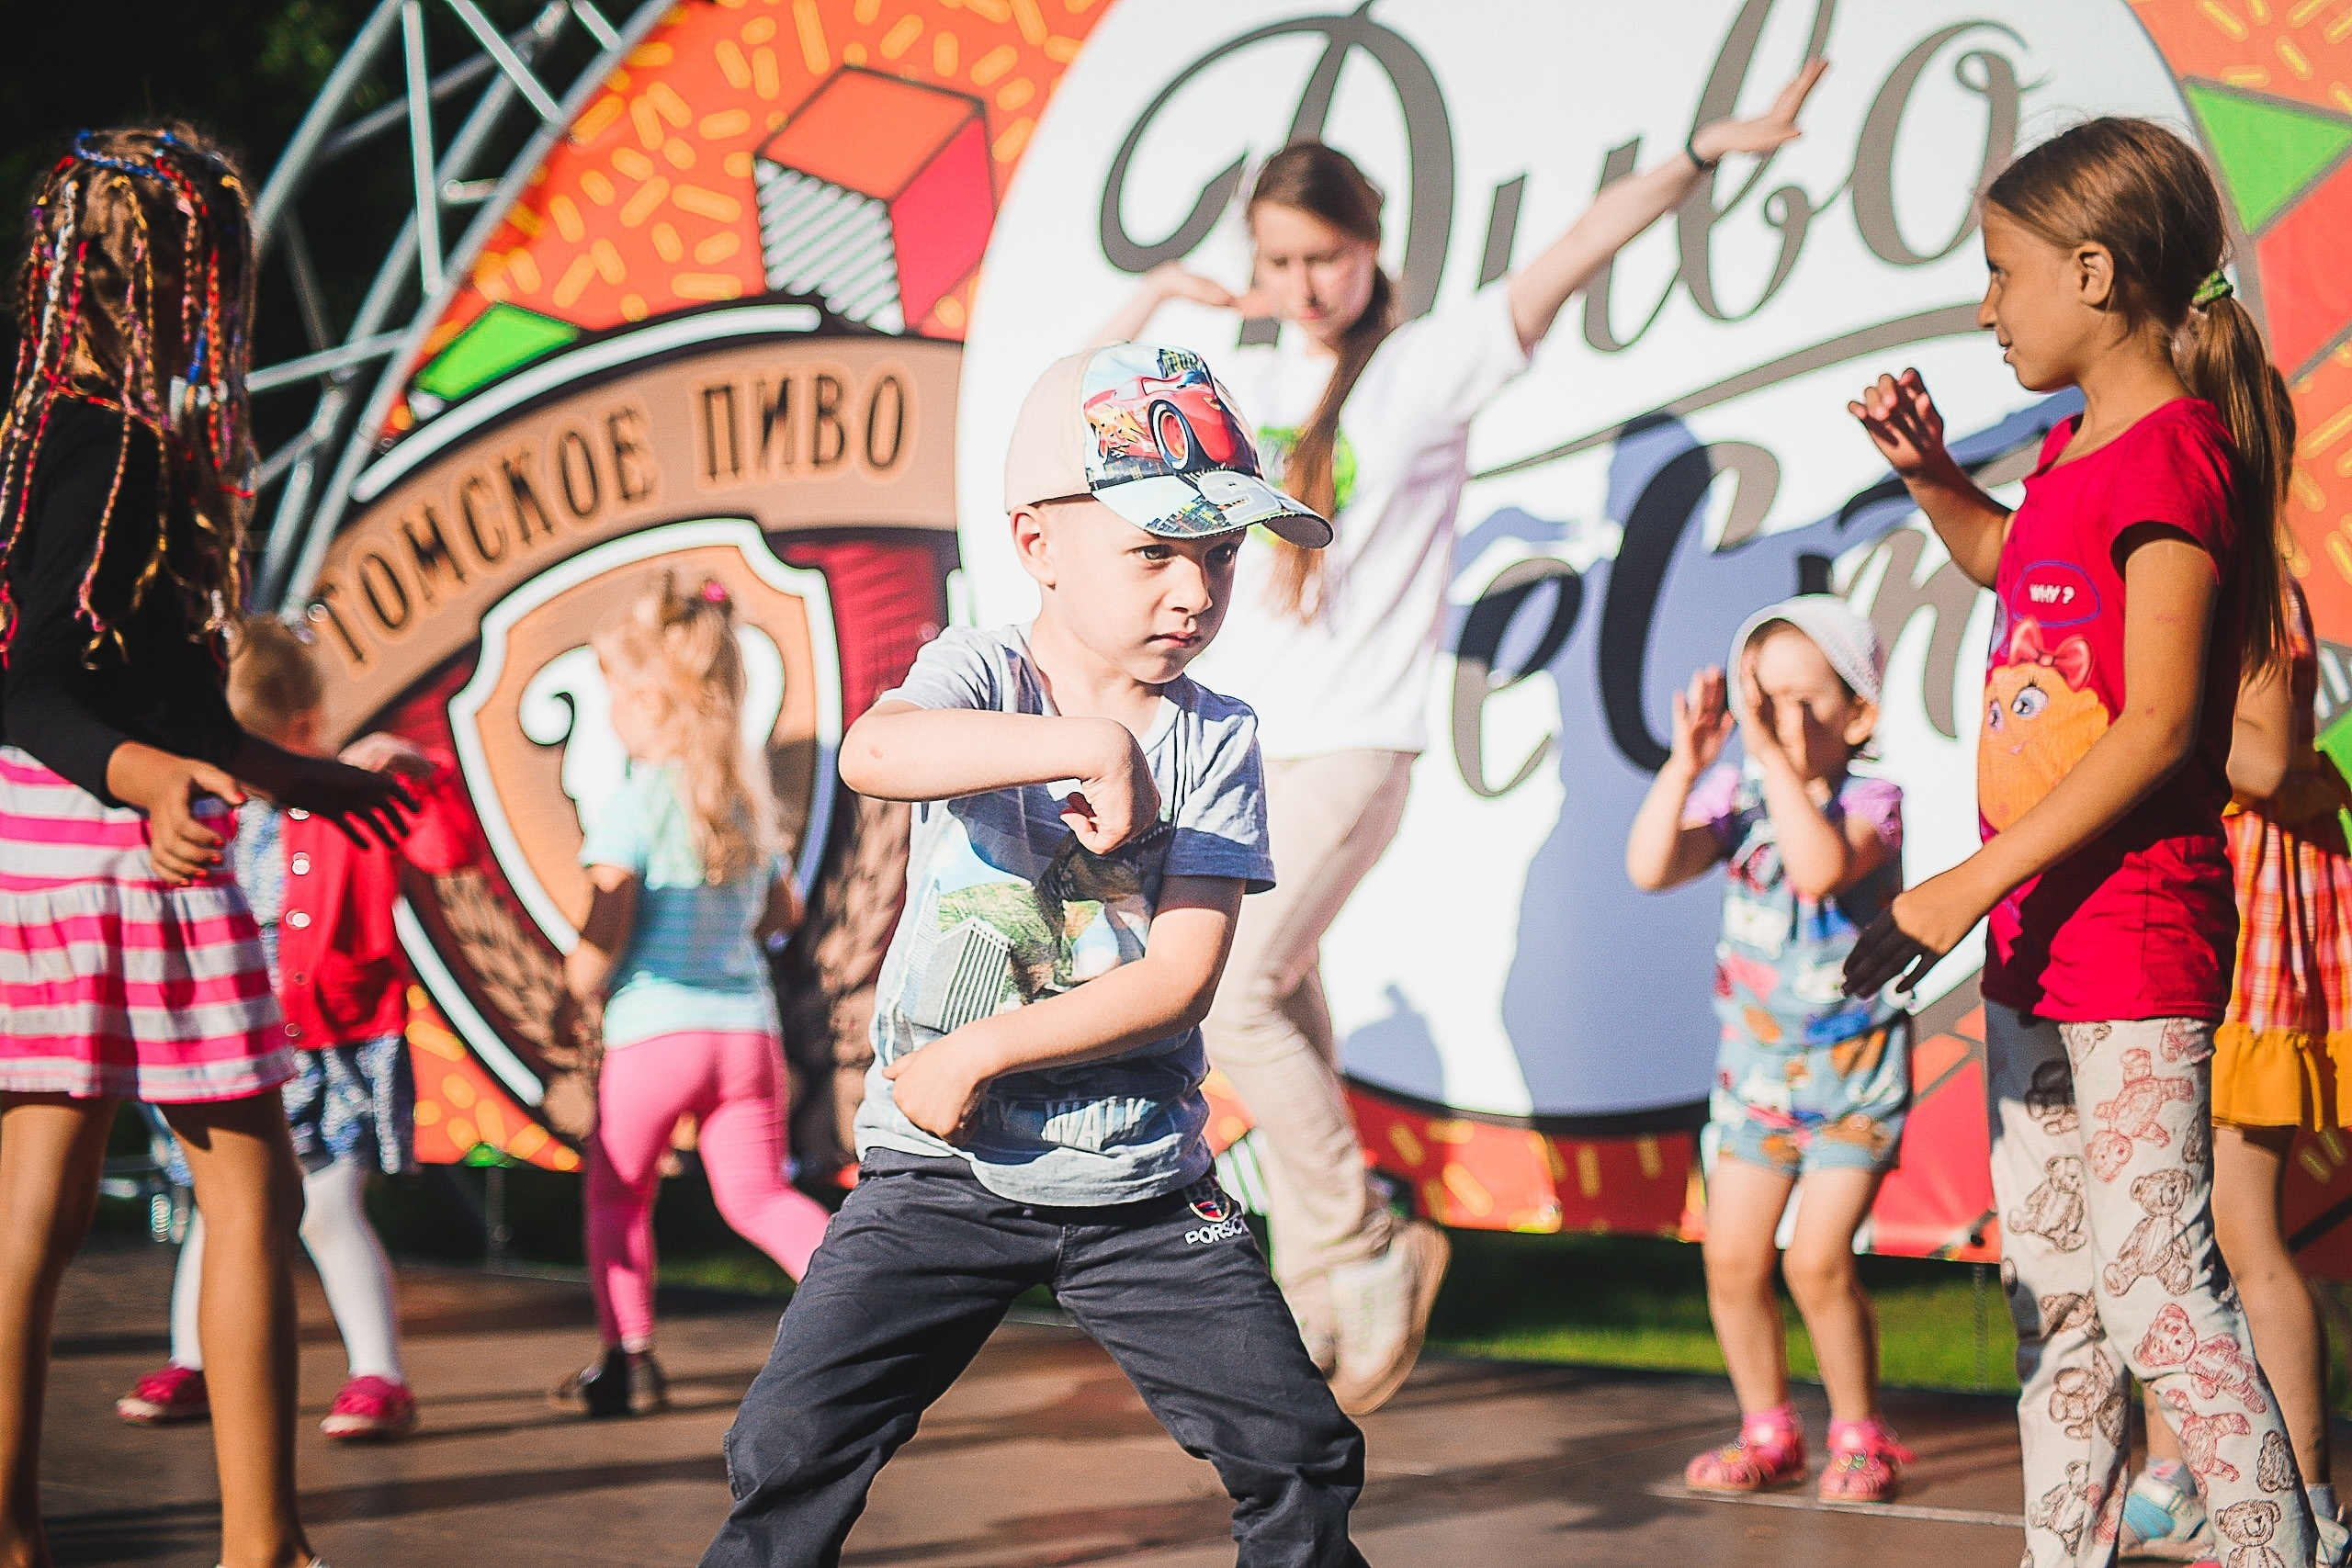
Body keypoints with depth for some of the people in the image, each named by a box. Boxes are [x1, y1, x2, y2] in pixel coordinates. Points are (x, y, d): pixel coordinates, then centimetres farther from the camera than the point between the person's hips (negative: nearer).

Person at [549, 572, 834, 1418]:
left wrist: (574, 995, 0)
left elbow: (604, 931, -17)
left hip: (655, 1030, -5)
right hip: (749, 1028, 5)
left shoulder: (632, 804, -9)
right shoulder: (749, 795, 11)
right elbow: (783, 912, 20)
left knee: (616, 1194, 14)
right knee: (756, 1193, 8)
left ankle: (630, 1357, 15)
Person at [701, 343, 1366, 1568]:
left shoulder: (1216, 740, 0)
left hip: (1143, 1188, 2)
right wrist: (1086, 745, -40)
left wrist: (984, 1053, -16)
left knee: (1305, 1464, -1)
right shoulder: (980, 674, -4)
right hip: (944, 1171, -1)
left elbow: (1182, 978, -9)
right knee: (788, 1455, -9)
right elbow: (872, 752, -30)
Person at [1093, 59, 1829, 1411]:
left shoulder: (1429, 365, -4)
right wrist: (1161, 294, 8)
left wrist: (1708, 152, -20)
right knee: (1284, 1010, 9)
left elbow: (1574, 255, -12)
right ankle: (1312, 1306, 18)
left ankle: (1370, 1250, -2)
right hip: (1237, 742, 6)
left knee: (1231, 1001, -16)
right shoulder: (1244, 387, 11)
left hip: (1351, 749, -6)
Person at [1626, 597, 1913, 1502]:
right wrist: (1686, 762, -25)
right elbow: (1650, 868, -17)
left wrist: (1772, 754, -36)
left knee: (1817, 1263, -11)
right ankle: (1768, 1433, 21)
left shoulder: (1870, 803, -15)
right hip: (1755, 1064, 5)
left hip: (1854, 1070, -5)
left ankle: (1859, 1436, 9)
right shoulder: (1736, 798, -2)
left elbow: (1819, 868, -37)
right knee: (1731, 1259, 3)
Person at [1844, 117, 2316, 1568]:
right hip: (2038, 946, 10)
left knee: (2159, 1290, -10)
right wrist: (1931, 477, 16)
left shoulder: (2172, 453, -15)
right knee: (2052, 1293, 14)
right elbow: (2009, 560, 36)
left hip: (2136, 939, -10)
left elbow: (2158, 729, -22)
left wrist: (1971, 884, -22)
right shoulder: (2078, 454, 12)